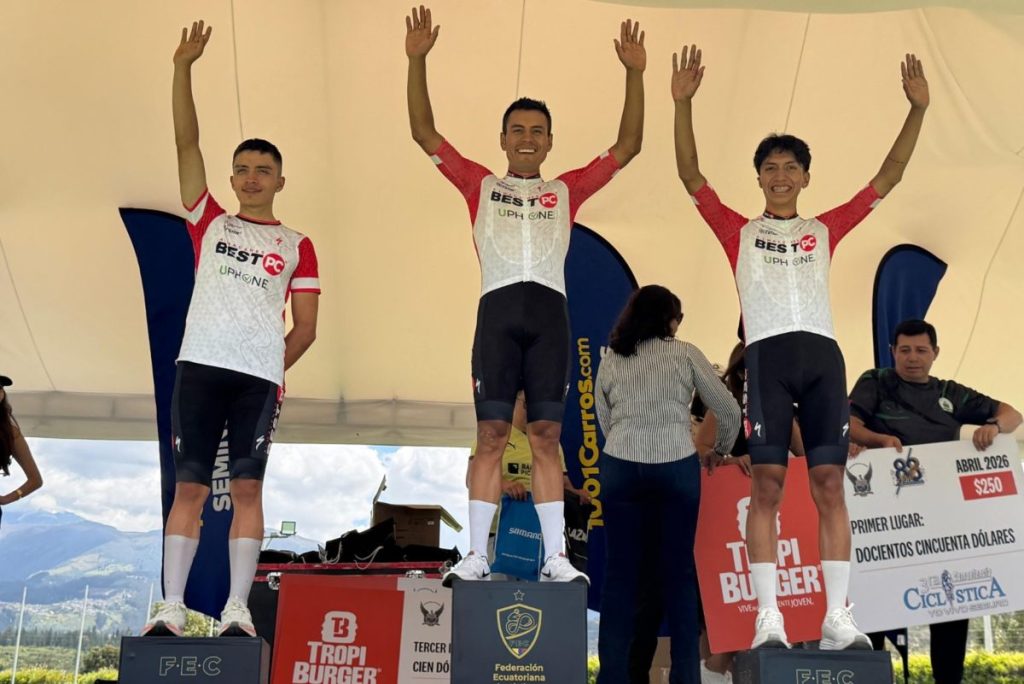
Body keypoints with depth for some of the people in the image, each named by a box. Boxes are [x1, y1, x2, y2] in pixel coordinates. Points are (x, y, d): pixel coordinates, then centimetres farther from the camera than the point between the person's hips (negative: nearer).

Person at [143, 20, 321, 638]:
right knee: (189, 487, 0)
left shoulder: (297, 247, 13)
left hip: (261, 376, -1)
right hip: (201, 366, 1)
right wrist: (183, 68, 3)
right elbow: (187, 144, 8)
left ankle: (238, 609, -2)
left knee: (248, 487, -5)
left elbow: (306, 328, 12)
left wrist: (271, 369, 5)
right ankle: (172, 608, 2)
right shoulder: (211, 223, 16)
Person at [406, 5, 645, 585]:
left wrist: (635, 75, 5)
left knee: (547, 436, 1)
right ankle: (477, 555, 2)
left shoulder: (566, 190, 18)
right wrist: (418, 61, 2)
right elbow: (425, 133, 11)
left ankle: (556, 557, 4)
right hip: (498, 309, -1)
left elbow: (628, 146, 14)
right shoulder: (481, 185, 16)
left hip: (550, 312, 1)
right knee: (491, 436, -2)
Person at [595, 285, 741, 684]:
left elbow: (606, 424, 10)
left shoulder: (609, 363, 11)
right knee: (679, 571, 8)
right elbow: (729, 412, 7)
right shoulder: (685, 354, 5)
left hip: (620, 468, 2)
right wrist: (719, 452, 23)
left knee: (620, 571, 6)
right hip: (676, 468, -1)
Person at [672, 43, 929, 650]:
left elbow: (888, 177, 19)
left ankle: (838, 616, 2)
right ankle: (769, 618, -3)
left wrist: (918, 108, 13)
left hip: (822, 355, 2)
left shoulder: (825, 229, 21)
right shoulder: (740, 231, 16)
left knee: (830, 484, -1)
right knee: (768, 485, -6)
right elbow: (691, 177, 6)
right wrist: (683, 102, -2)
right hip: (768, 355, -2)